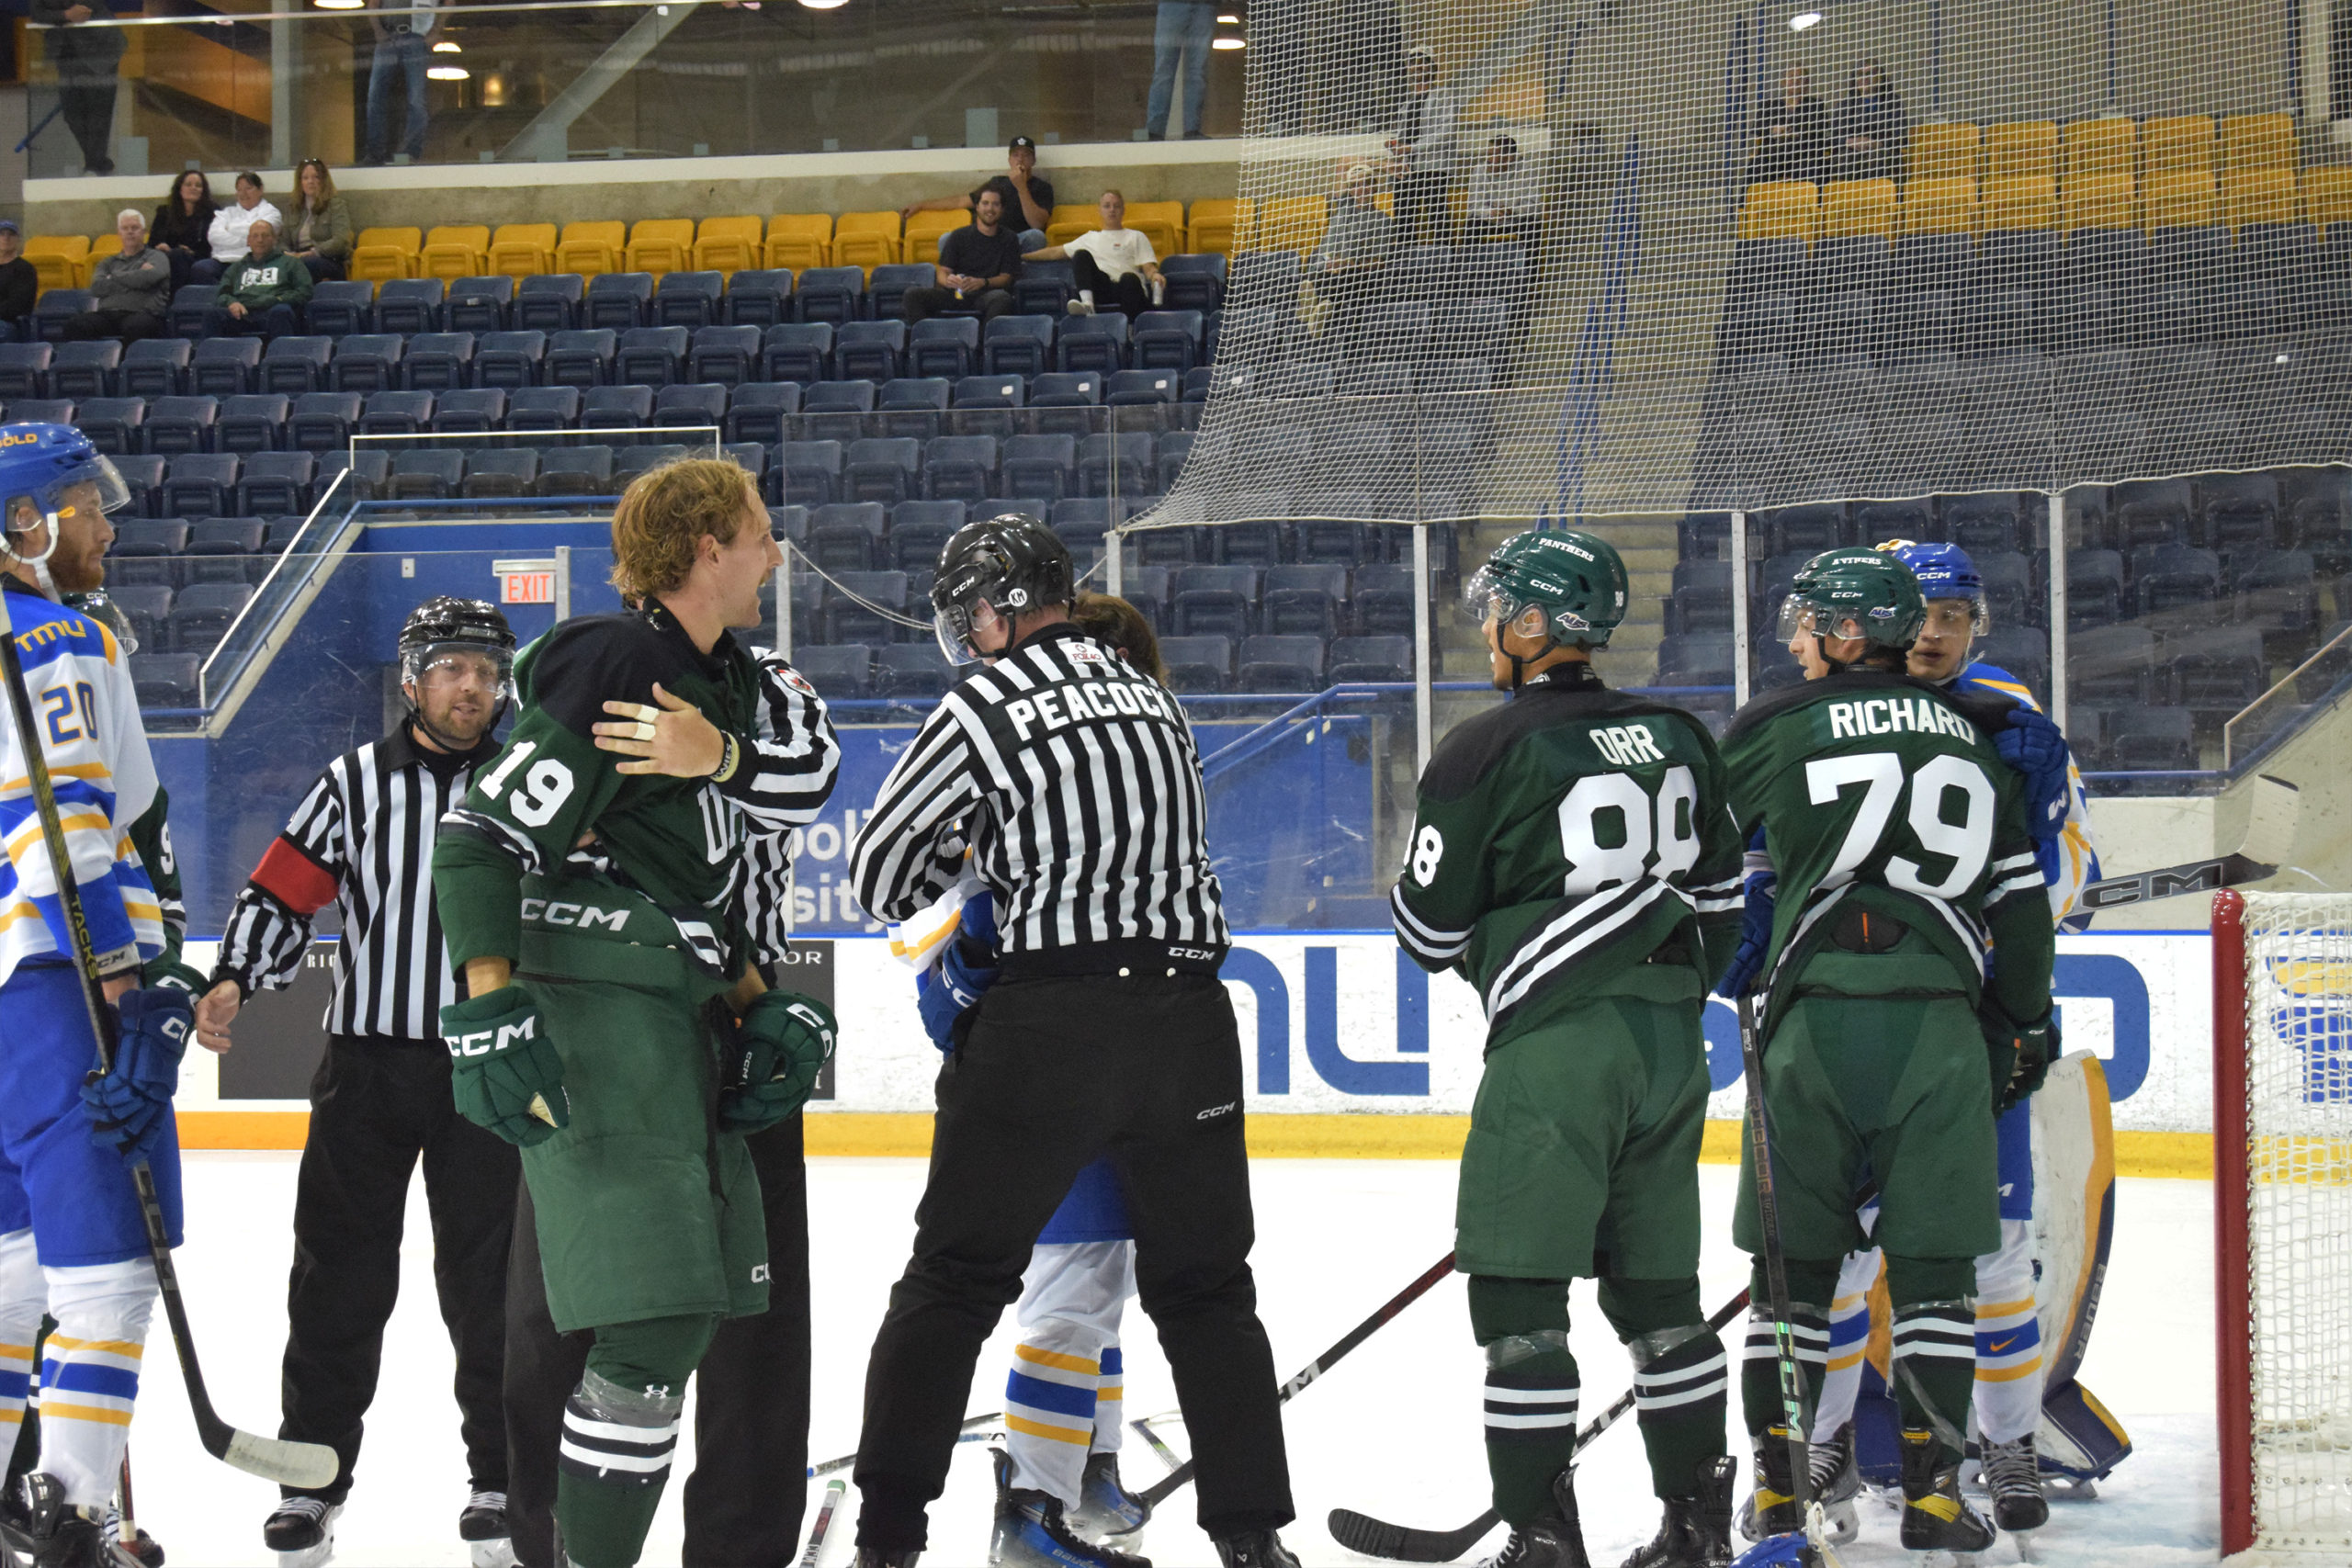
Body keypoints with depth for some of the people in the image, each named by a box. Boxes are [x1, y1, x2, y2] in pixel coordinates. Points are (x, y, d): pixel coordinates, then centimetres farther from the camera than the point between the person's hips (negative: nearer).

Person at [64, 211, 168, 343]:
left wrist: (115, 276, 10)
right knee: (75, 324, -29)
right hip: (107, 314, 4)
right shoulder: (109, 262, 28)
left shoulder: (156, 257, 19)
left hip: (141, 313, -4)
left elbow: (148, 278, -4)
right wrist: (134, 279, 3)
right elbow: (97, 288, 7)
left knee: (135, 327, -43)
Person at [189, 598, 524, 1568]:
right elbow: (280, 897, 2)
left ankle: (502, 1474, 11)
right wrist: (233, 981, -13)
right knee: (340, 1274, 0)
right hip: (365, 1061, 0)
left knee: (488, 1279, 2)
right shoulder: (355, 784, 5)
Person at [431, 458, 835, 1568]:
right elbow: (481, 839, -18)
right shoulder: (617, 667, -14)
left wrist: (759, 1009, 15)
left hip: (675, 1019, 10)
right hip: (592, 1015, -10)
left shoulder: (722, 683, 17)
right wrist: (491, 1012, -25)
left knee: (706, 1298, 13)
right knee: (656, 1319, -14)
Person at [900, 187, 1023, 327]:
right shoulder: (959, 236, 16)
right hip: (955, 293, 2)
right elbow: (943, 271, 10)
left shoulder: (1009, 241, 14)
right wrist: (947, 280, -17)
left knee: (1002, 298, -39)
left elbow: (1006, 277, 5)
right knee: (913, 295, -24)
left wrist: (983, 283, -17)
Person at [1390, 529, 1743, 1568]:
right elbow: (1721, 898, 16)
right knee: (1656, 1287, 15)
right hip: (1670, 1044, 7)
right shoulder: (1677, 740, 10)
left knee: (1519, 1292, -2)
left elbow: (1432, 933, -3)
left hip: (1555, 1044, -7)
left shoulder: (1485, 753, -9)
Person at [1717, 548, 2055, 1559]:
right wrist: (2023, 1025, 22)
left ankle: (1776, 1484, 9)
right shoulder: (1971, 739, 13)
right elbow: (2021, 901, 14)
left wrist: (1735, 966, 25)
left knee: (1795, 1260, 7)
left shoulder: (1774, 729, 3)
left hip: (1815, 1019, -1)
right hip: (1940, 1023, 2)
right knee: (1934, 1265, 5)